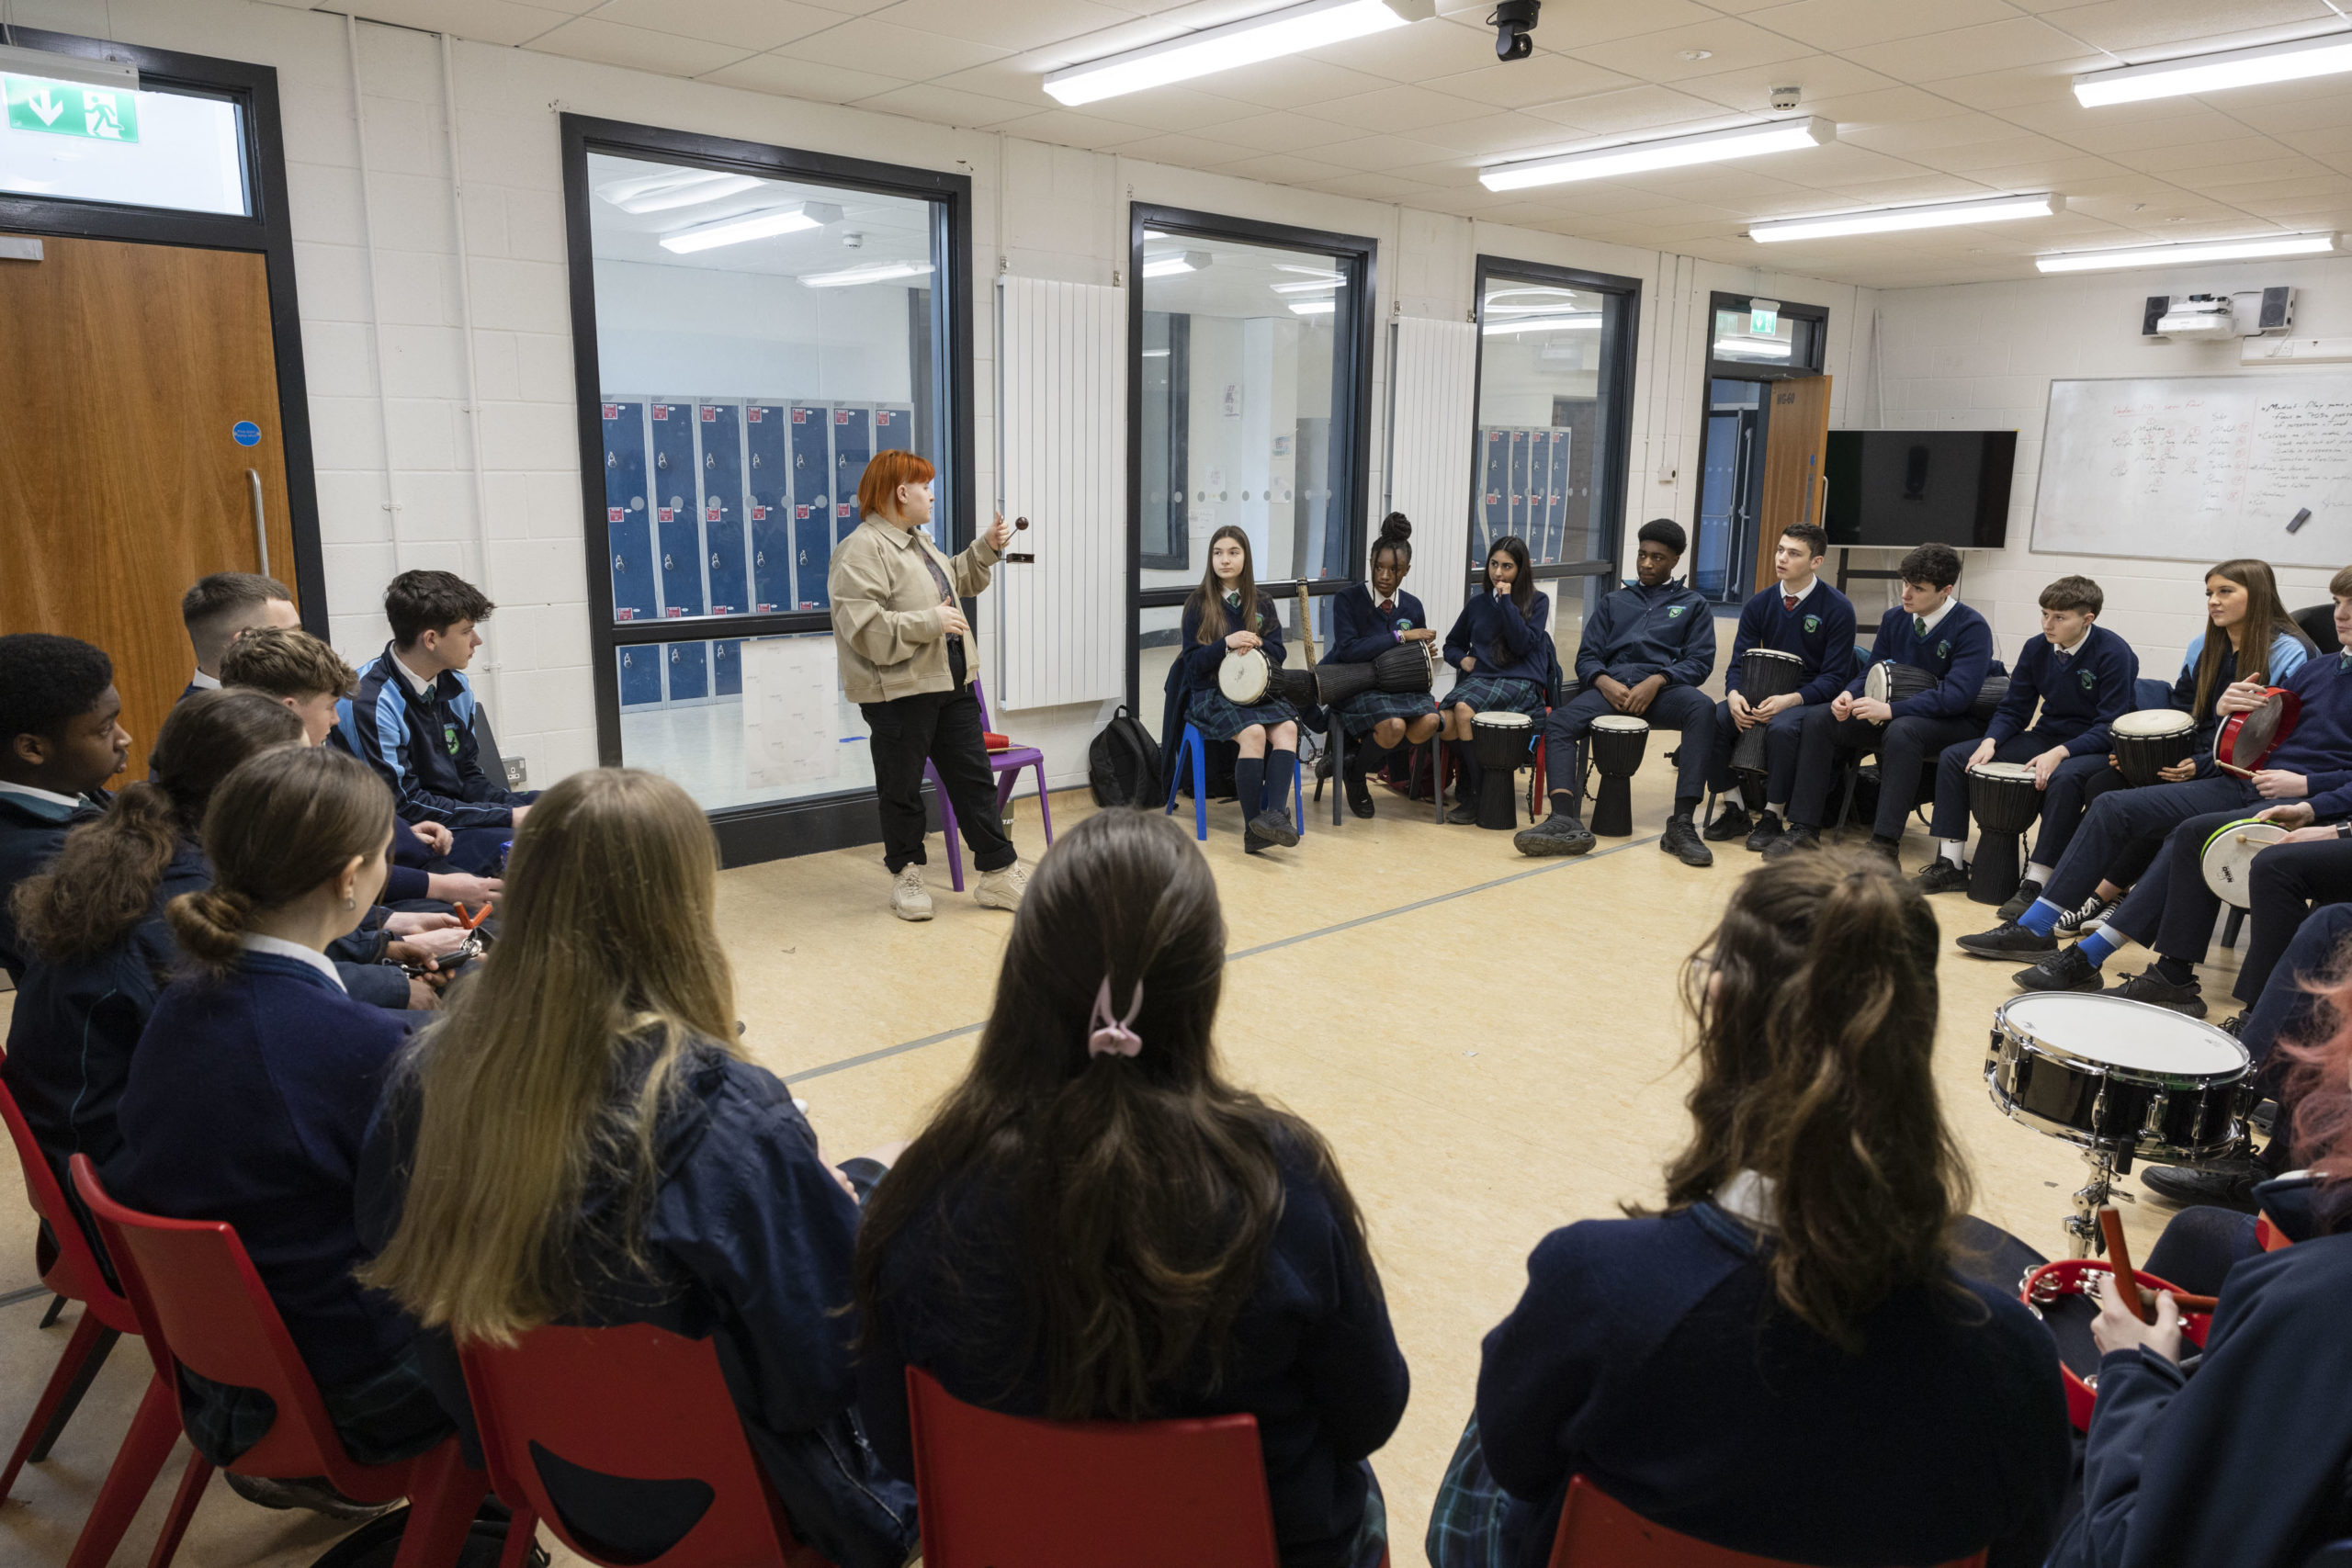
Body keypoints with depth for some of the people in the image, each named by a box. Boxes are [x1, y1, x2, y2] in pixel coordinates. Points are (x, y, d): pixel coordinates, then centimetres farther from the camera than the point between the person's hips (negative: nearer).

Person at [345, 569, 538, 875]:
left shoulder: (454, 686, 6)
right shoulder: (371, 703, -19)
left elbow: (468, 777, 12)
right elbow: (405, 803, -19)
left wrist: (519, 809, -8)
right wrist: (509, 817, -20)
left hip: (461, 809, 9)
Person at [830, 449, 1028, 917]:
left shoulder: (918, 540, 15)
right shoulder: (861, 551, -15)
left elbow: (955, 581, 33)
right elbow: (864, 628, -24)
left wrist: (987, 548, 20)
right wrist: (930, 623, -22)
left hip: (951, 684, 9)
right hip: (899, 691, -9)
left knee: (975, 778, 9)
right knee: (901, 789, 7)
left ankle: (999, 873, 16)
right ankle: (905, 874, 23)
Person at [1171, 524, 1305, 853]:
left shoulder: (1262, 606, 16)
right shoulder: (1197, 604, 6)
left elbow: (1277, 654, 9)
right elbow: (1193, 661, -1)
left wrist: (1255, 644, -12)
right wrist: (1228, 644, -18)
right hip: (1211, 693, -4)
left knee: (1287, 727, -29)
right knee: (1254, 732, -33)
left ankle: (1276, 813, -42)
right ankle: (1253, 829, -32)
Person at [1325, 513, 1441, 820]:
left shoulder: (1412, 607, 9)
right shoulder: (1348, 598, -6)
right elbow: (1348, 649, -20)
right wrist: (1401, 636, -18)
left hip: (1397, 685, 5)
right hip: (1354, 687, -5)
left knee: (1429, 721, -26)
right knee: (1393, 726, -34)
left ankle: (1357, 756, -1)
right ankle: (1354, 775, 0)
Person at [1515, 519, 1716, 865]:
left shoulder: (1692, 604, 22)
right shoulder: (1614, 602, 28)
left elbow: (1700, 662, 8)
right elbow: (1587, 656, 18)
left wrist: (1656, 681, -12)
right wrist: (1604, 682, -7)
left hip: (1664, 688, -2)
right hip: (1612, 685, 2)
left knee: (1702, 708, -37)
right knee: (1558, 722, -28)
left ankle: (1682, 824, -40)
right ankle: (1566, 821, -44)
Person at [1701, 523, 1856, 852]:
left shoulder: (1838, 608, -6)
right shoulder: (1759, 605, 7)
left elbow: (1833, 677, -9)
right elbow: (1739, 662, 6)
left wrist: (1790, 700, -25)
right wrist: (1734, 695, -18)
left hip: (1810, 699, -4)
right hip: (1764, 693, 4)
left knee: (1782, 728, -38)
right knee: (1713, 719, -24)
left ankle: (1772, 817, -18)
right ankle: (1736, 811, -9)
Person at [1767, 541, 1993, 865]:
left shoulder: (1972, 628, -14)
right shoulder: (1894, 619, 5)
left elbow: (1957, 694, -25)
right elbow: (1871, 672, 9)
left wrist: (1890, 709, -34)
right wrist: (1849, 695, -16)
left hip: (1955, 723, -6)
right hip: (1893, 715, 7)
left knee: (1902, 732, -40)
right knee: (1817, 719, -13)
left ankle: (1885, 844, -37)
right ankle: (1805, 829, -15)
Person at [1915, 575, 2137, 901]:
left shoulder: (2114, 653, -16)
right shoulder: (2036, 648, 1)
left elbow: (2111, 727, -21)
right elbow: (2013, 709, 7)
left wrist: (2060, 753, -35)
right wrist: (1990, 741, -14)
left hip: (2093, 748, -7)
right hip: (2047, 737, 7)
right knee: (1953, 757, -7)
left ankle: (2037, 882, -33)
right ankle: (1950, 865, -5)